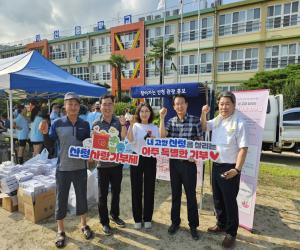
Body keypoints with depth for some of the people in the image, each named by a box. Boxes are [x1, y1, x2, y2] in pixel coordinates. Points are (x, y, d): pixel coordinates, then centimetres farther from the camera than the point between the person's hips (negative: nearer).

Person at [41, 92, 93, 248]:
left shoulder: (85, 124, 0)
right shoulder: (57, 124, -6)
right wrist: (45, 133, -18)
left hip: (80, 168, 2)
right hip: (63, 168, -1)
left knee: (82, 197, 15)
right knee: (61, 200, 11)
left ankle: (84, 225, 37)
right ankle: (60, 231, 32)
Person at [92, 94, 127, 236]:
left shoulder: (119, 122, -1)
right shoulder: (96, 124, -4)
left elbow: (123, 139, -10)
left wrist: (123, 125, -23)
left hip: (117, 162, 2)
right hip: (103, 164, -2)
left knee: (116, 191, 18)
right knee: (103, 194, 9)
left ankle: (114, 215, 40)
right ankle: (104, 222, 28)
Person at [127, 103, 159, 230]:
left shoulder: (155, 128, 5)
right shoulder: (135, 126, -2)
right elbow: (130, 140, -21)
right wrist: (131, 124, -28)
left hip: (150, 160, 2)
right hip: (137, 159, -1)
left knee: (149, 189, 9)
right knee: (136, 189, 6)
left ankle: (147, 218, 28)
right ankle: (137, 218, 25)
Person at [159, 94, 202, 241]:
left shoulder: (195, 120, -6)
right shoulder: (171, 121, 3)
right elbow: (162, 136, -12)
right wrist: (162, 118, -14)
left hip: (189, 163, -3)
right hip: (174, 162, 3)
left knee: (191, 195, 8)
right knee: (175, 194, 15)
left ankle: (193, 225, 27)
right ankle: (175, 222, 33)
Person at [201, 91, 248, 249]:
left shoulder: (239, 123, -15)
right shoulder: (217, 120, 4)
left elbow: (243, 148, -16)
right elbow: (203, 127, 19)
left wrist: (237, 169, -22)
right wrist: (203, 113, 1)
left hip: (230, 168, -6)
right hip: (216, 165, 7)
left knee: (230, 201, 7)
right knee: (217, 198, 19)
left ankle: (231, 233, 26)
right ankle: (221, 224, 40)